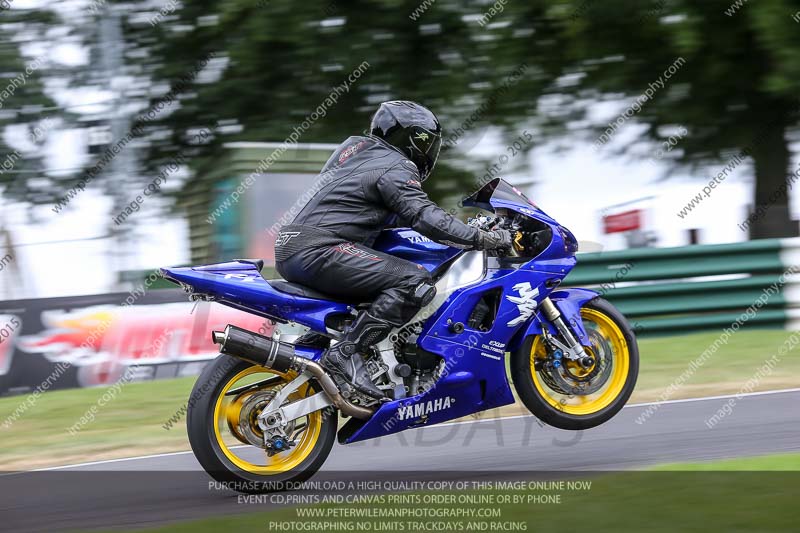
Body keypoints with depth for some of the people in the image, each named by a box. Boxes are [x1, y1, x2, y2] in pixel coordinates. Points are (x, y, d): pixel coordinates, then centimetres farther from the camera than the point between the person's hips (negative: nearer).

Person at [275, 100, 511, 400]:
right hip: (319, 251, -10)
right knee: (416, 282, -20)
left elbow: (393, 216, 34)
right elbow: (424, 218, -17)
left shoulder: (358, 149, 25)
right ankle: (347, 352, -24)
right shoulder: (393, 168, -4)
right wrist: (482, 239, -14)